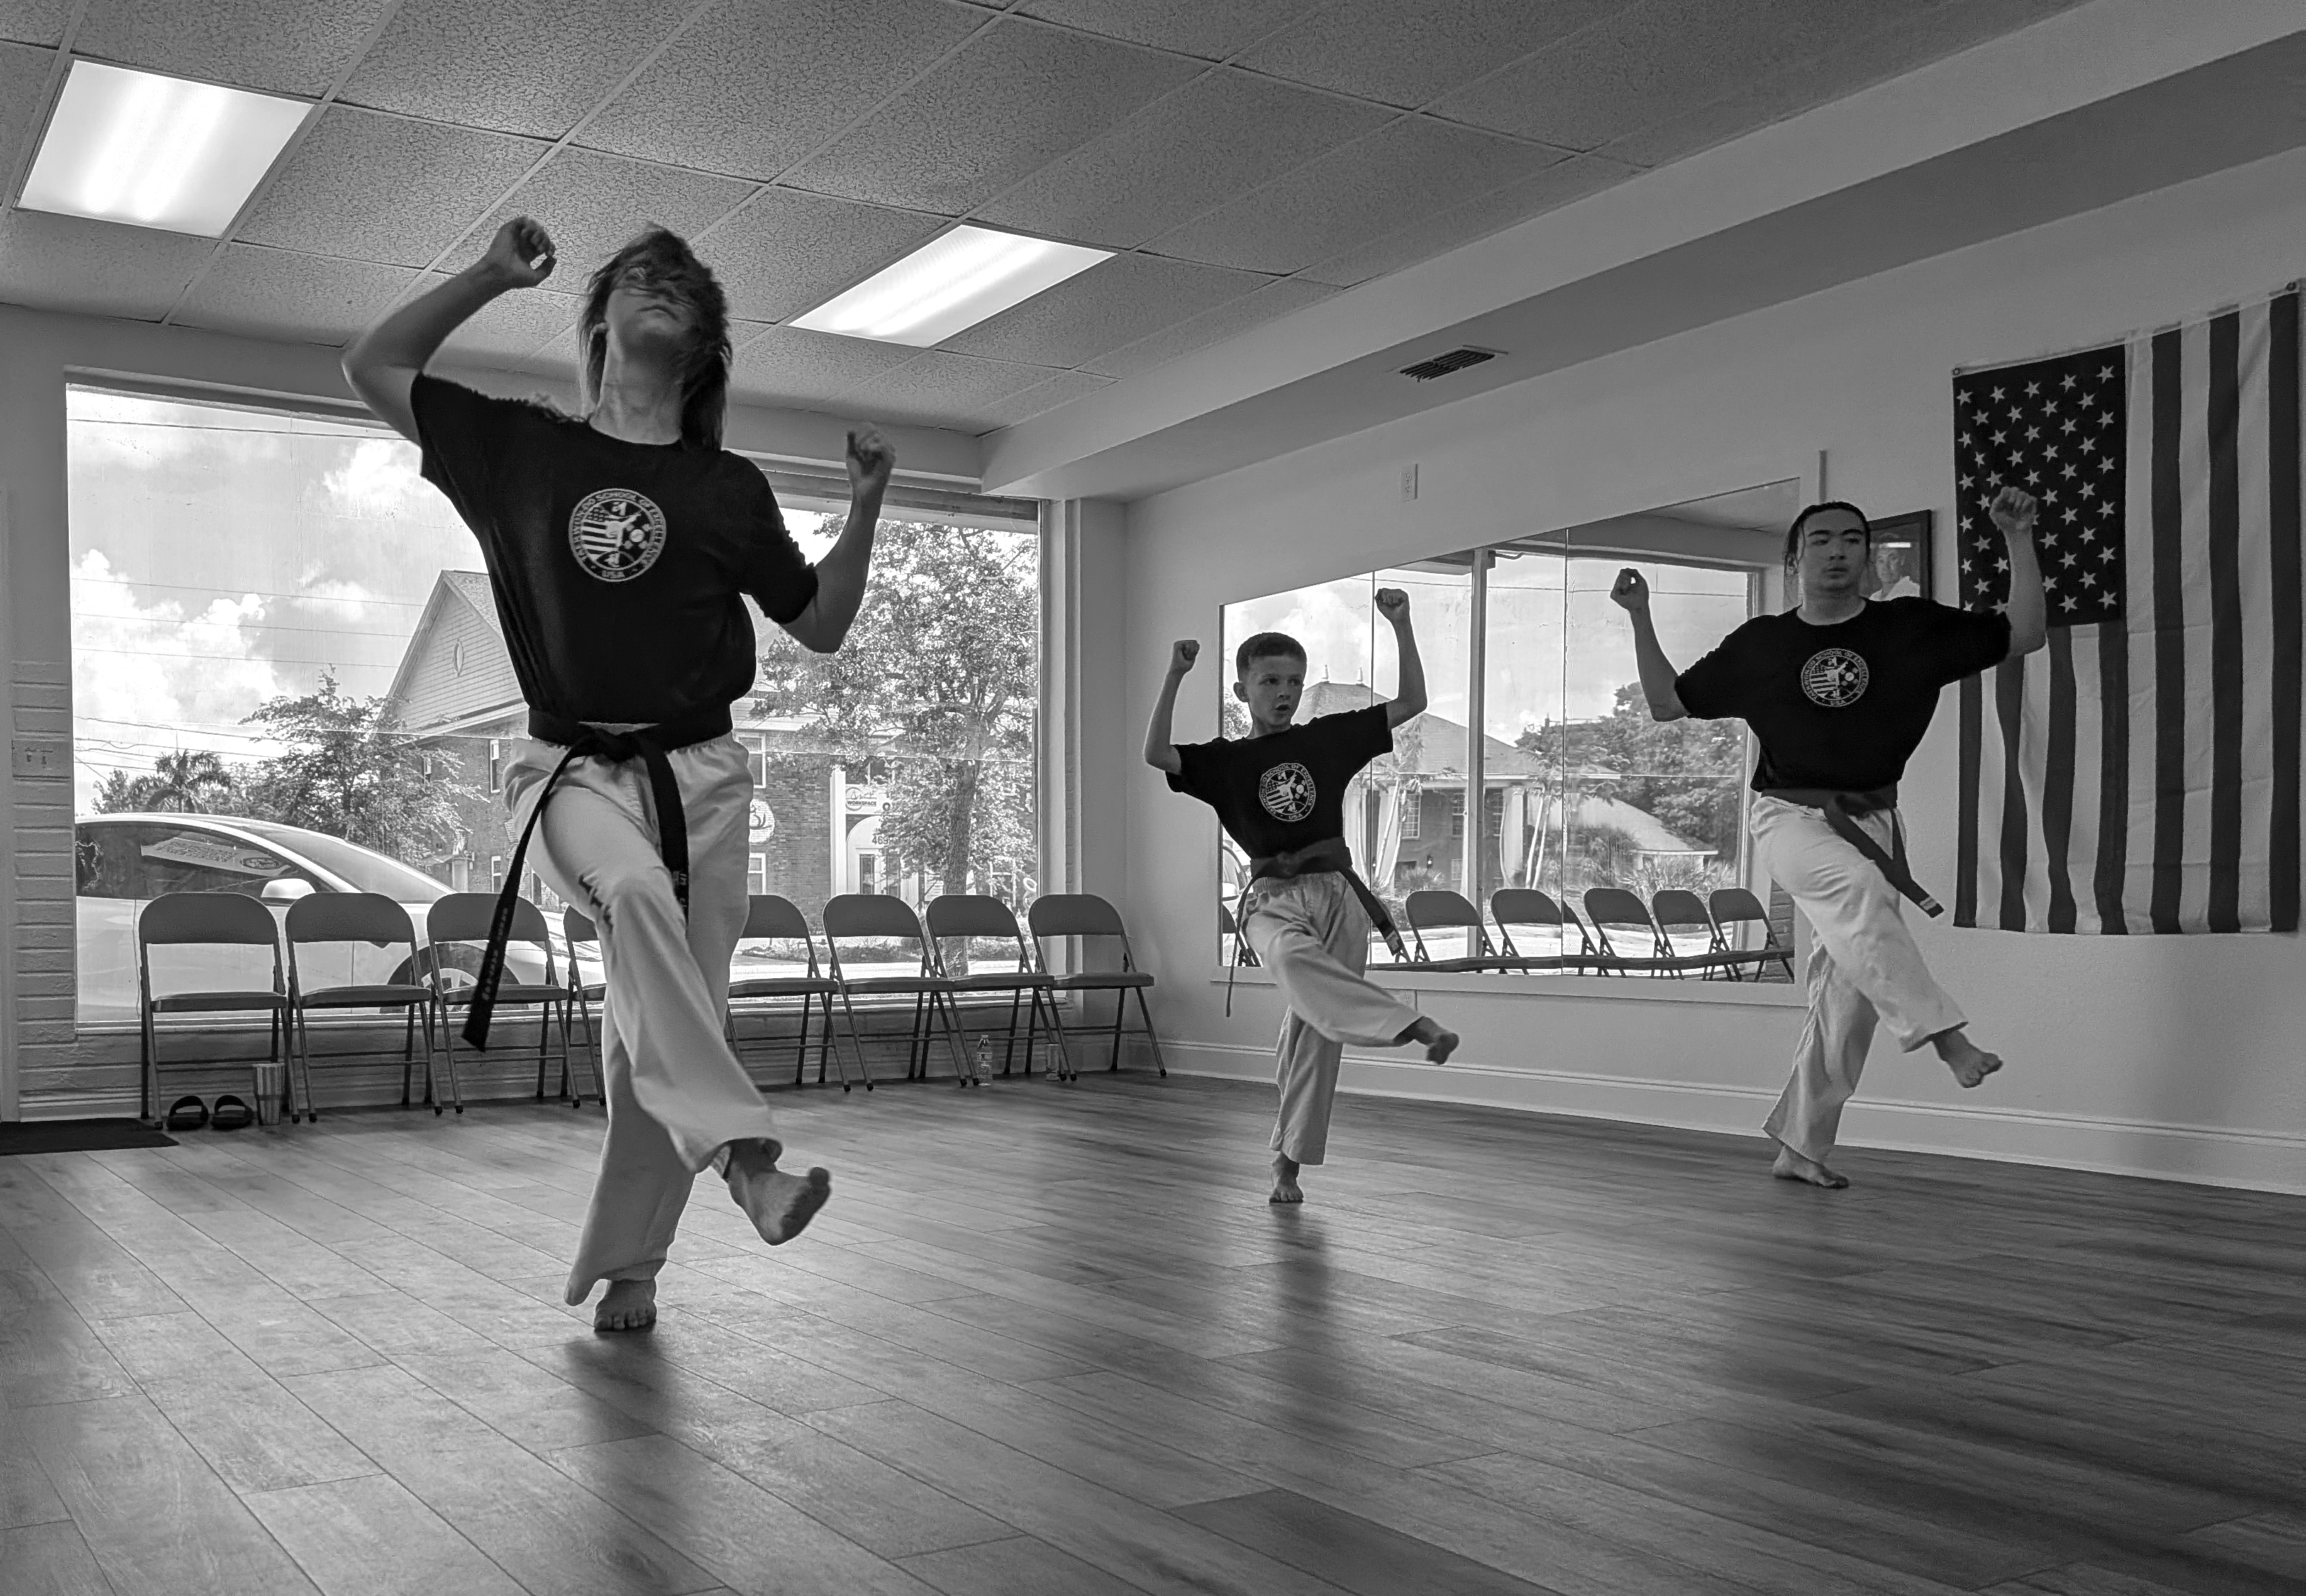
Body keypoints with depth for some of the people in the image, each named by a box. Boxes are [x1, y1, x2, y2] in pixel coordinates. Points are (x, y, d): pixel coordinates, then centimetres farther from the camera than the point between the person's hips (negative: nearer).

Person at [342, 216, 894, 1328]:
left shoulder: (728, 489, 10)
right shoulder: (523, 451, 9)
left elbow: (821, 626, 15)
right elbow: (372, 366, 13)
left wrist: (866, 508, 3)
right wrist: (491, 277, 9)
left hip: (699, 777, 2)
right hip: (573, 767, -1)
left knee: (652, 1029, 0)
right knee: (634, 891, -35)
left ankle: (625, 1265, 16)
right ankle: (743, 1154, -40)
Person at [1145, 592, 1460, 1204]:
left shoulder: (1329, 739, 10)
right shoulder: (1225, 761, 6)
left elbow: (1412, 702, 9)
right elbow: (1155, 754, -10)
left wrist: (1401, 626, 0)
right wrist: (1174, 678, -18)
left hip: (1337, 896, 2)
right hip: (1273, 899, -2)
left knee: (1315, 1031, -1)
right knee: (1294, 959, -38)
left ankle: (1288, 1160, 13)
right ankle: (1415, 1026, -48)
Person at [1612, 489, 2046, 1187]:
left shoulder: (1912, 628, 3)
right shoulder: (1760, 644, 3)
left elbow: (2025, 634, 2)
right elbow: (1666, 704, 9)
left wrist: (2019, 541, -7)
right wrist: (1641, 618, 0)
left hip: (1871, 823, 2)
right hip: (1791, 817, -2)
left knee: (1846, 995, -1)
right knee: (1855, 883, -37)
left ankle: (1801, 1146, 12)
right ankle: (1944, 1033, -42)